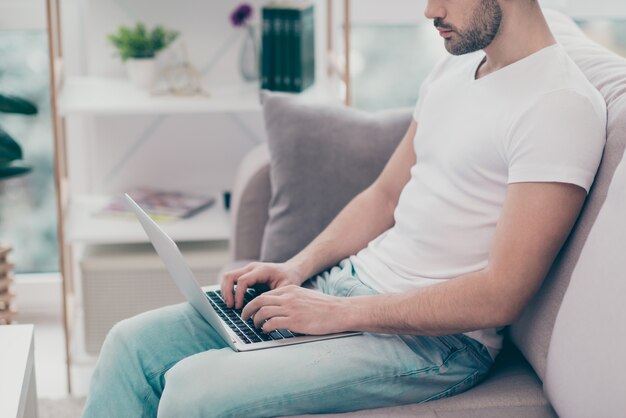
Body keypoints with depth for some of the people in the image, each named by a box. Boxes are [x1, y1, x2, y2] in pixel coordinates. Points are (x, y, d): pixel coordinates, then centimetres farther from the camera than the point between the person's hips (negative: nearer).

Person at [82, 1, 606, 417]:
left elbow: (501, 296, -23)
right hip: (352, 280, 9)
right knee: (133, 344, 2)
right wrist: (298, 267, 3)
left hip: (434, 337, -9)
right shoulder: (454, 69, 12)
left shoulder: (561, 104, -18)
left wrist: (340, 313, -19)